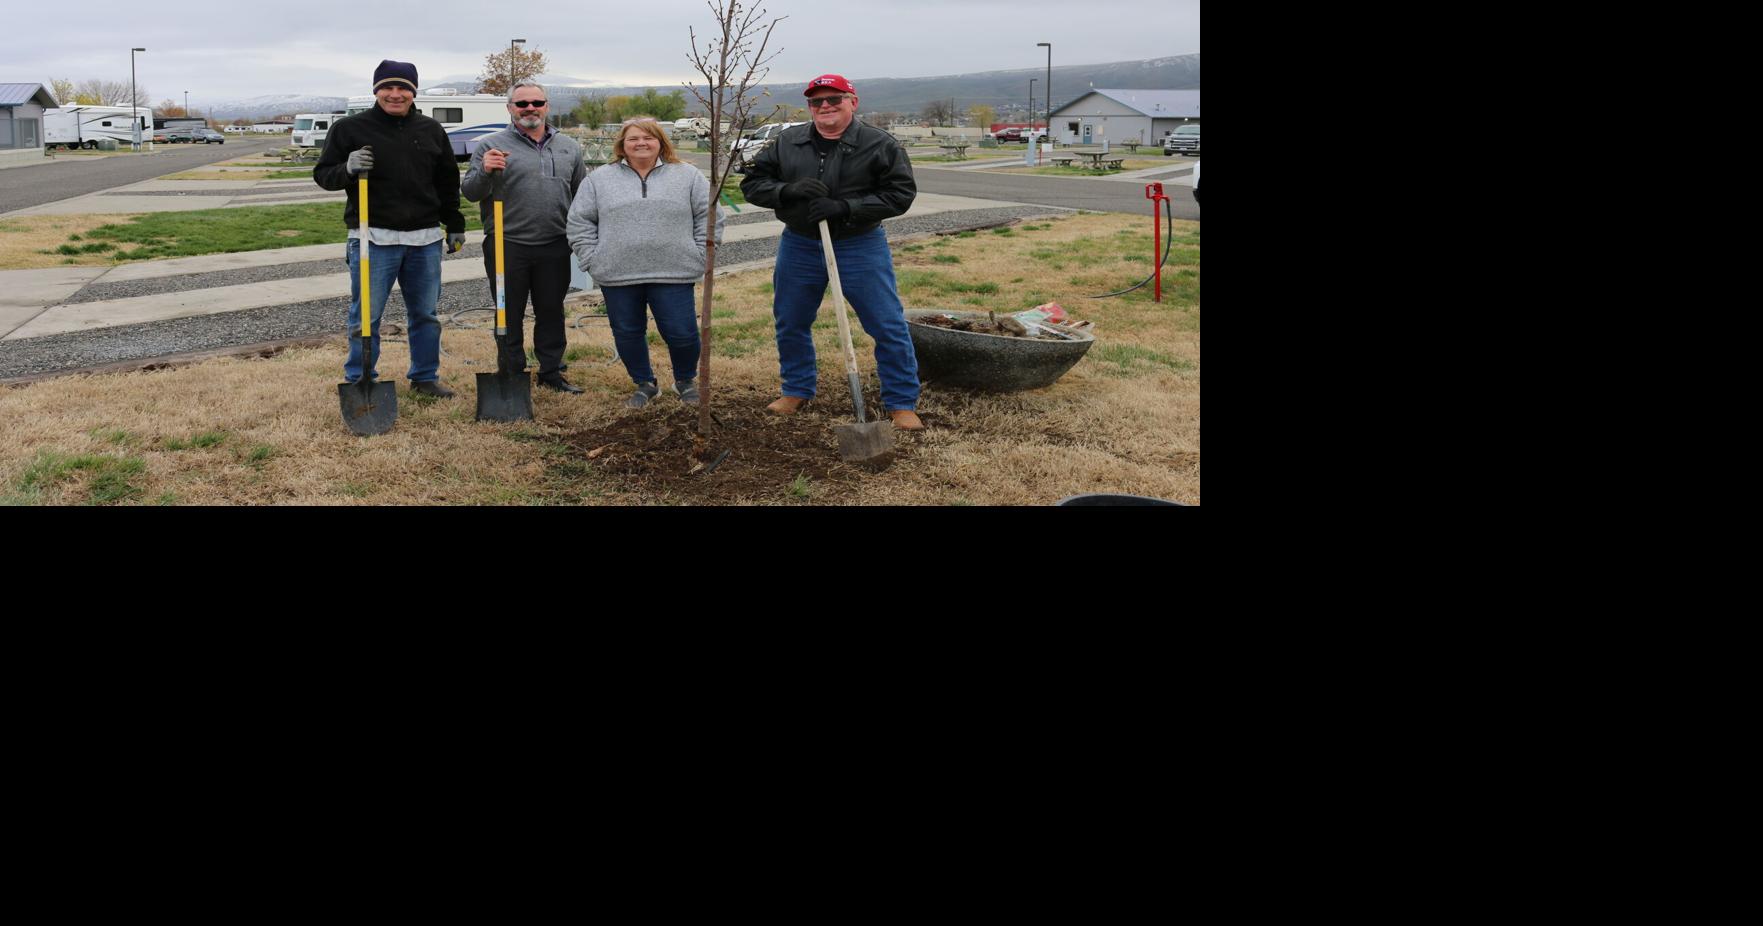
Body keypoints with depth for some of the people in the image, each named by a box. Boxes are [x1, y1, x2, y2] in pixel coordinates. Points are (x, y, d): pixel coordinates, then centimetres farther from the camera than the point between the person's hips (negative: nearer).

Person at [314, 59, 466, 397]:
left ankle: (425, 376, 26)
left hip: (425, 238, 4)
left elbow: (448, 181, 19)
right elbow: (322, 174, 1)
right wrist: (347, 169, -20)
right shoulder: (350, 128, -1)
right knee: (365, 316, 0)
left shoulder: (430, 130, 11)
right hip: (373, 239, -3)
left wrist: (455, 225, 17)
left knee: (425, 314, 12)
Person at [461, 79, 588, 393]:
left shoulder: (569, 147, 12)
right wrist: (484, 171, -24)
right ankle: (512, 375, 13)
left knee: (551, 313, 11)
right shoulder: (491, 146, 0)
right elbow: (469, 192, -4)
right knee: (510, 316, 4)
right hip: (507, 247, -3)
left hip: (554, 248, 3)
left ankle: (551, 371, 22)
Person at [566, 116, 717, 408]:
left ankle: (686, 381, 24)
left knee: (681, 332, -2)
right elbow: (580, 222, 8)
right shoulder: (599, 179, 7)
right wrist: (593, 261, 0)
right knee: (627, 334, 8)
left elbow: (708, 217, 6)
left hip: (673, 274, -1)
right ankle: (644, 384, 28)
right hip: (617, 275, 2)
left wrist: (698, 257, -1)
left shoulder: (688, 176, 5)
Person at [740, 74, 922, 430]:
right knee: (791, 324, 14)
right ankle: (797, 390, 34)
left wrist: (844, 207, -22)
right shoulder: (787, 143, 2)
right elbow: (752, 183, 4)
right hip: (799, 246, 3)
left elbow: (900, 194, -12)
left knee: (889, 327, -4)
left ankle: (902, 403, 7)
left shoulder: (880, 145, -8)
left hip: (860, 247, -3)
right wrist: (789, 190, -18)